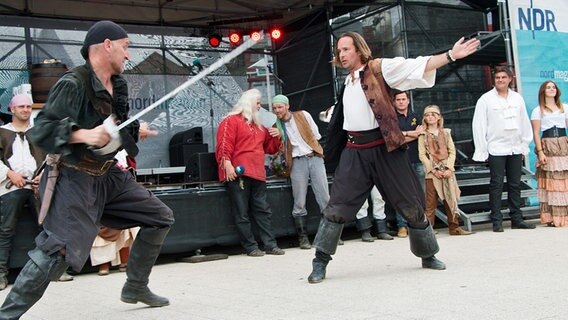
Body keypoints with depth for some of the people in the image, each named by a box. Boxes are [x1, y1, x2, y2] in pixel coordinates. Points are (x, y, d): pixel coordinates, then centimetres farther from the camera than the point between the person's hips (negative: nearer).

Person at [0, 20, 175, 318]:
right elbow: (40, 130, -24)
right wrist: (84, 135, -37)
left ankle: (135, 287, 28)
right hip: (72, 179, -9)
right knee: (57, 249, -21)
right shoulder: (72, 84, -20)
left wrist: (135, 130, 2)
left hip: (108, 175, 9)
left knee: (160, 217, 14)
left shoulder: (119, 85, 6)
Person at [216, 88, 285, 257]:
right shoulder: (231, 121, 2)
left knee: (263, 211, 5)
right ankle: (251, 247, -3)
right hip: (238, 174, -7)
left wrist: (275, 137, 11)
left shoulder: (258, 126, 26)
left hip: (258, 175, 8)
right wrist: (227, 162, -24)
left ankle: (270, 244, 8)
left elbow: (270, 148, 31)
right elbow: (224, 144, -11)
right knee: (242, 213, -5)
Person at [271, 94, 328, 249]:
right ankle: (303, 237, 6)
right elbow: (280, 149, 13)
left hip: (315, 158, 0)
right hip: (297, 162, 0)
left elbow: (316, 135, 11)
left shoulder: (303, 115, 6)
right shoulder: (277, 126, 8)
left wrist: (308, 145, 10)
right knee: (299, 204, -3)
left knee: (325, 199, -2)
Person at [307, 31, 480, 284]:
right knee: (337, 207, -3)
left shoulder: (379, 68, -2)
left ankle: (428, 255, 25)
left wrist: (451, 55, -22)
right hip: (355, 151, 4)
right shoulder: (348, 83, 17)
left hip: (384, 148, -4)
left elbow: (416, 66, -12)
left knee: (410, 204, 6)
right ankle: (320, 261, 6)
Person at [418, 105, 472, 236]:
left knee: (451, 200, 5)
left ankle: (454, 227, 11)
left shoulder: (446, 133, 11)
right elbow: (422, 155, -3)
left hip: (447, 171, 3)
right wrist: (433, 170, -12)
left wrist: (449, 168, -8)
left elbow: (452, 152, 6)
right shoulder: (423, 135, 3)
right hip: (431, 172, -3)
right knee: (430, 202, -3)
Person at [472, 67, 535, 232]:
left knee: (515, 184, 9)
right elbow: (478, 125, -5)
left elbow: (525, 123, 12)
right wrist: (482, 151, -8)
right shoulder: (485, 99, -3)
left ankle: (516, 219, 16)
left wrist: (525, 145, 8)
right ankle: (497, 221, 2)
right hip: (496, 149, -4)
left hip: (515, 149, 4)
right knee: (496, 185, -2)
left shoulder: (517, 98, 9)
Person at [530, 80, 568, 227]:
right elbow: (536, 133, 0)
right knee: (551, 183, -3)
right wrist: (540, 152, -10)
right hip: (548, 147, -3)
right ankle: (552, 217, 0)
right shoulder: (538, 111, 5)